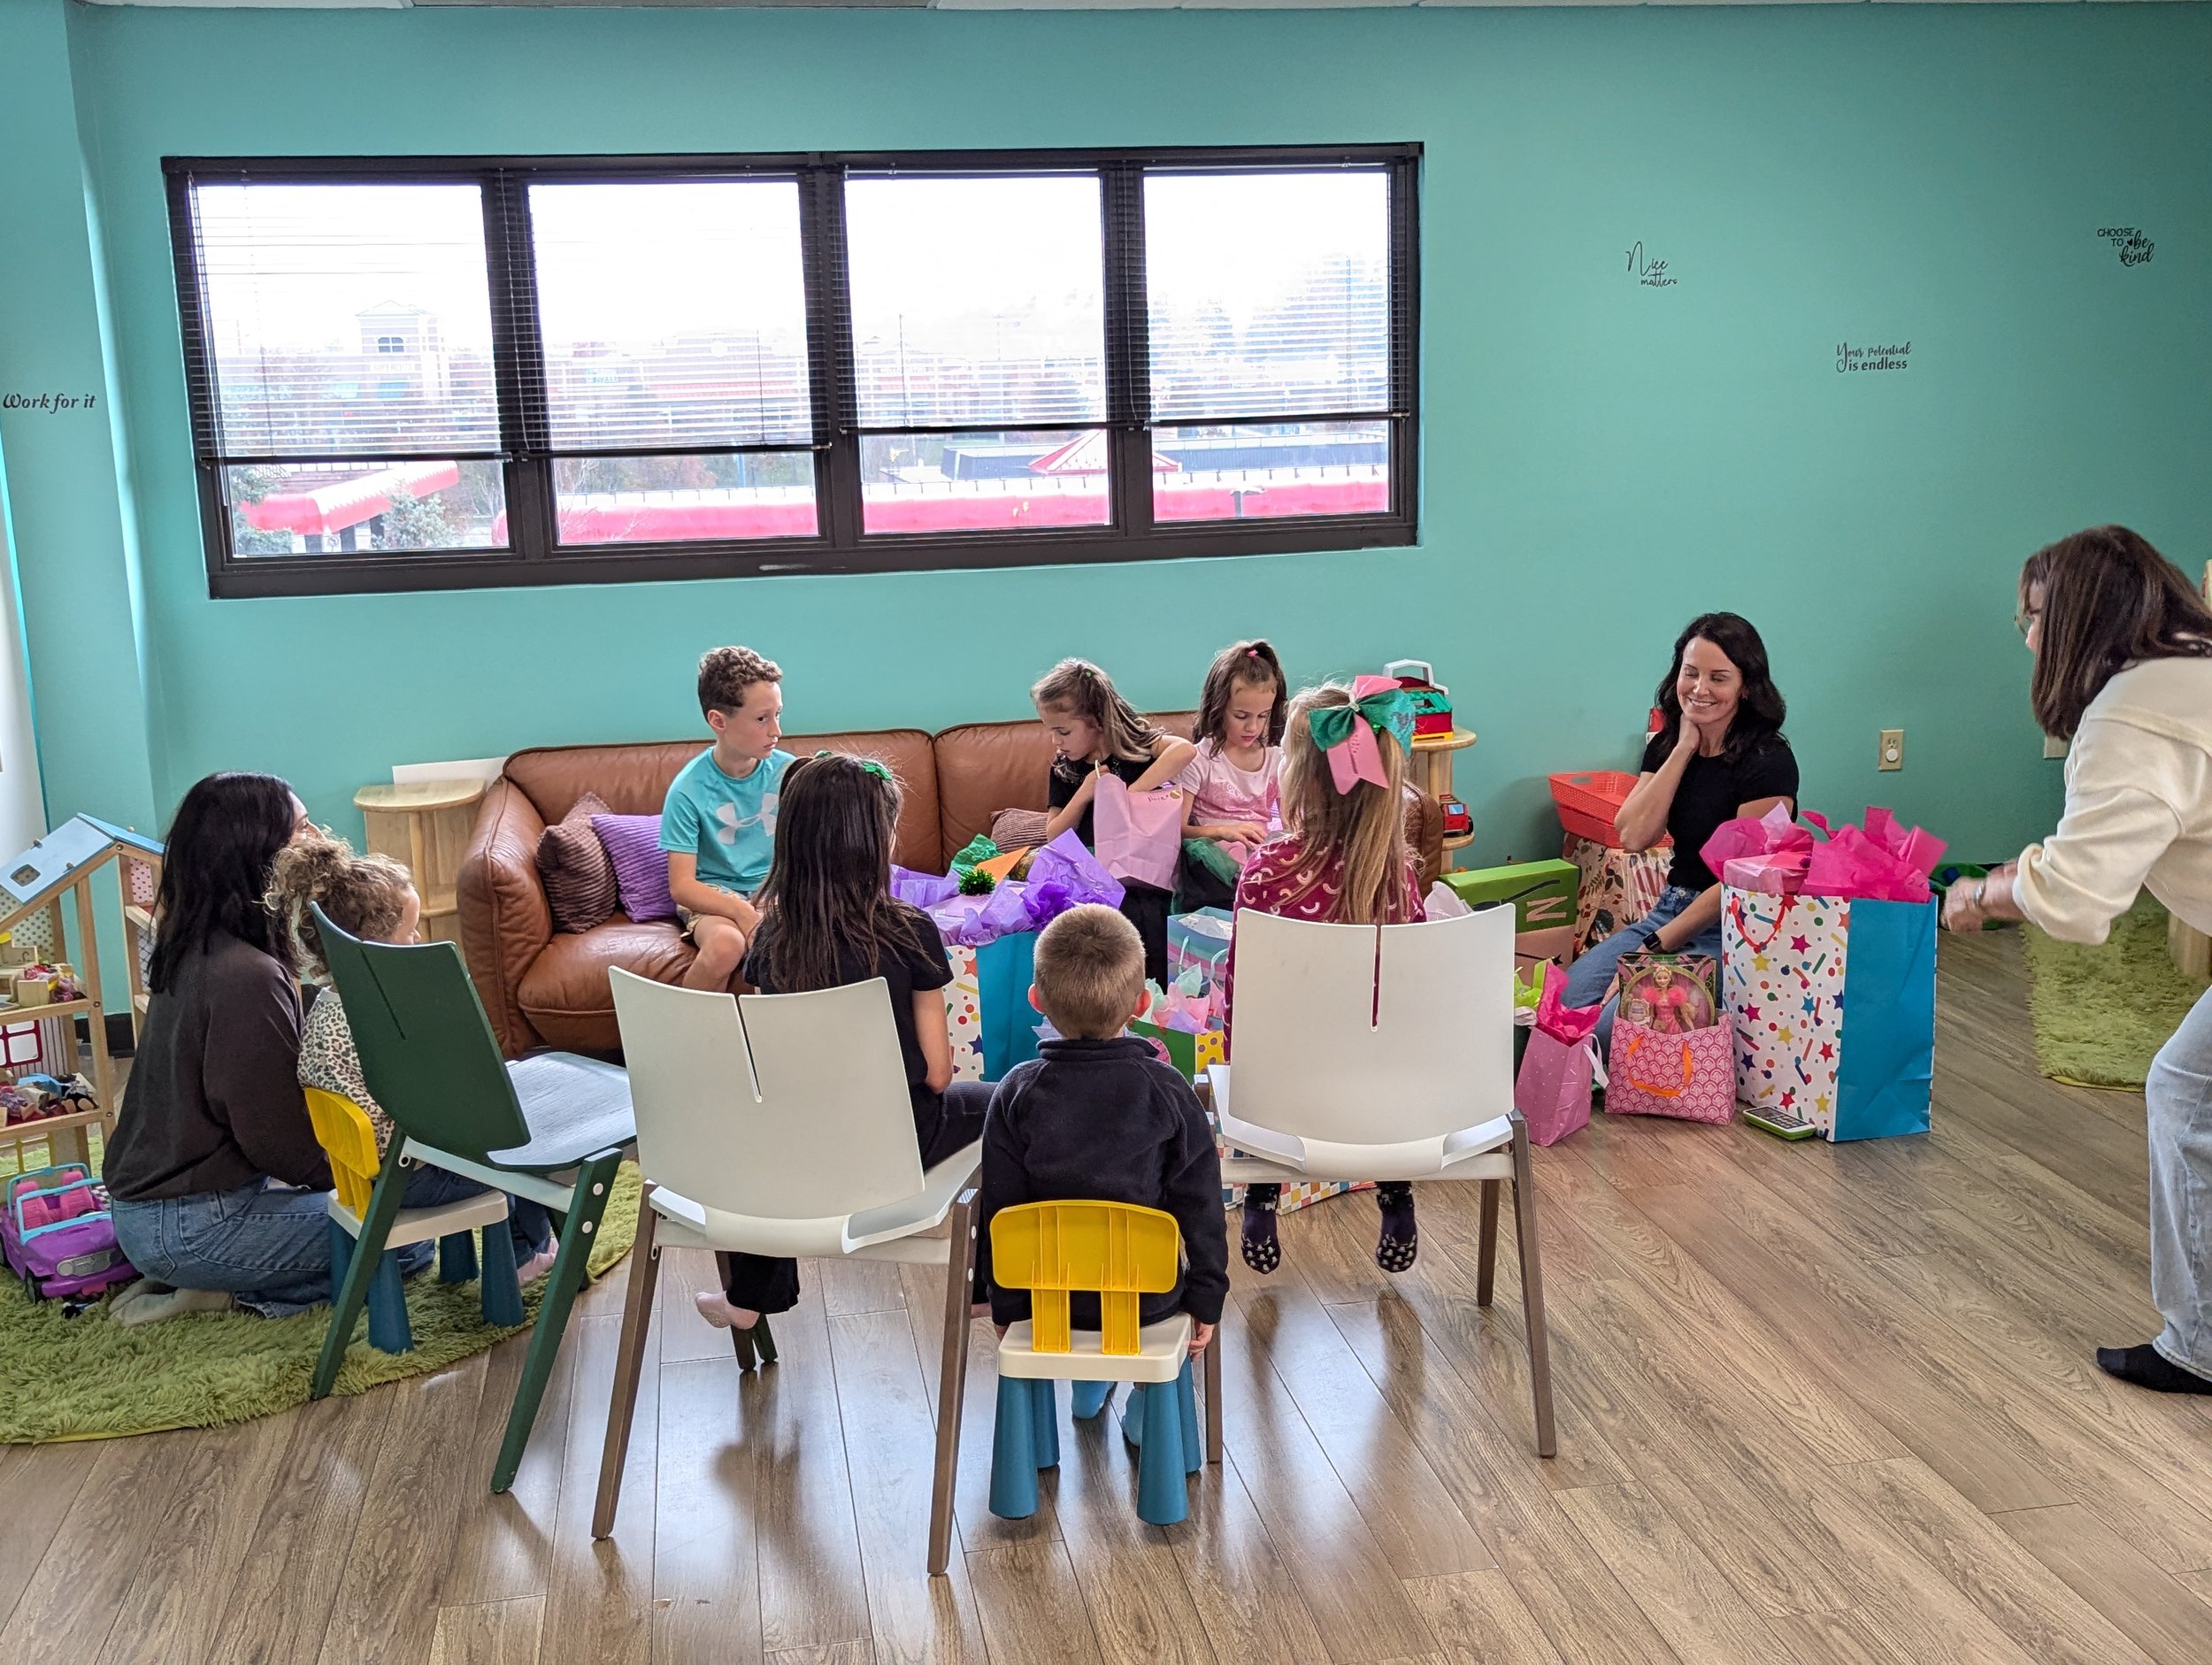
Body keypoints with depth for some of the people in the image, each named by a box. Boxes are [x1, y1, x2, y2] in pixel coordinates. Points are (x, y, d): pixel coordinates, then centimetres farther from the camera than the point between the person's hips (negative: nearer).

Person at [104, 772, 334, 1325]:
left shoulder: (198, 948, 5)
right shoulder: (246, 976, -25)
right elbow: (278, 1138, -21)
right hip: (183, 1227, -9)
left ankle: (206, 1281, 9)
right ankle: (222, 1290, -3)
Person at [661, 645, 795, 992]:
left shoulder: (788, 771, -3)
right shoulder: (688, 789, -11)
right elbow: (681, 886, -12)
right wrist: (742, 911, -28)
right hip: (715, 895, -2)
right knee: (725, 945, -35)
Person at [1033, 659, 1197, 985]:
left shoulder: (1135, 744, -6)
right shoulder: (1064, 767, 9)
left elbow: (1186, 750, -28)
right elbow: (1054, 838, 8)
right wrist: (1084, 795, -8)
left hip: (1145, 887, -3)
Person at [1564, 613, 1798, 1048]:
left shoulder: (1768, 760, -13)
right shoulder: (1666, 745, 8)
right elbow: (1634, 836, -6)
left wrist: (1657, 945, -15)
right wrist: (1685, 748, -8)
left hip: (1732, 930, -7)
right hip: (1671, 908, 7)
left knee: (1609, 1028, -26)